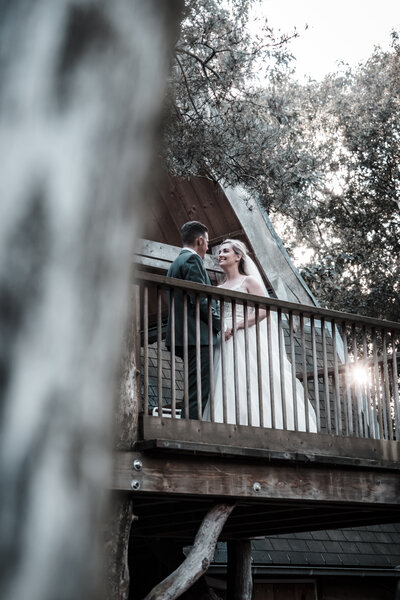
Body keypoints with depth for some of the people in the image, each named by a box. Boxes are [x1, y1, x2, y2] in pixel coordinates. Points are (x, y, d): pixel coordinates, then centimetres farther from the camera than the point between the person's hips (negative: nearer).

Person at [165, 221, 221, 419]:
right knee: (198, 394, -13)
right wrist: (220, 324, -7)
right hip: (198, 338, -10)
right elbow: (199, 300, -17)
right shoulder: (193, 260, -6)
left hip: (182, 336, 10)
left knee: (195, 394, 10)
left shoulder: (175, 263, 24)